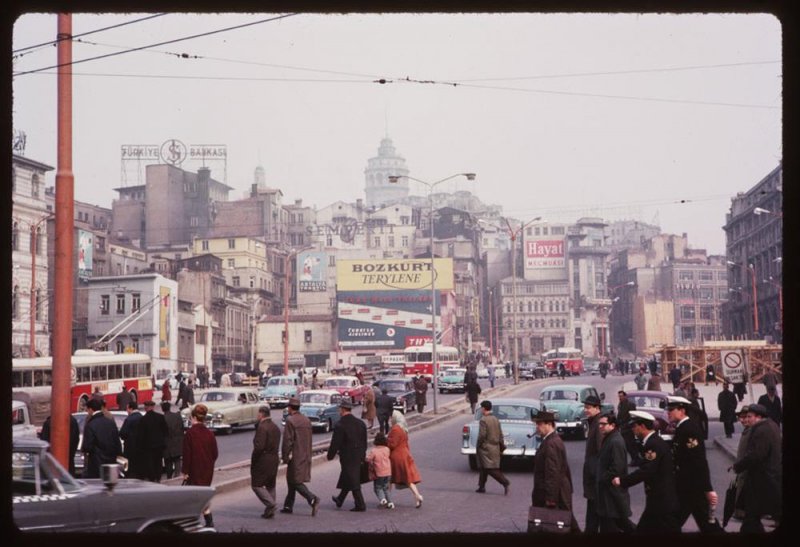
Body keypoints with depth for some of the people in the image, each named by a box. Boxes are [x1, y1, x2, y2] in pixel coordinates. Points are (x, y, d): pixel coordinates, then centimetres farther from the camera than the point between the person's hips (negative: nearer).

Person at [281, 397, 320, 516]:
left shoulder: (290, 420, -13)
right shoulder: (306, 420, 12)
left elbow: (287, 440, -16)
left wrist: (285, 456, -10)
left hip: (295, 456, -8)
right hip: (306, 456, 8)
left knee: (296, 481, -5)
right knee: (291, 480, 17)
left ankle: (312, 499, -21)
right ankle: (288, 505, 20)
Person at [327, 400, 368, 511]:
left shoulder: (340, 425, -18)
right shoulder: (360, 423, 4)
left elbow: (335, 443, -15)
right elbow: (364, 442, 10)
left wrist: (330, 455, -2)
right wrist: (362, 454, 20)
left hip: (347, 456, -7)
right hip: (359, 456, 7)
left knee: (353, 481, -1)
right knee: (347, 478, 21)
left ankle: (360, 505, -1)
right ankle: (340, 500, 35)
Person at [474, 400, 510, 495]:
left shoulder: (483, 420, -15)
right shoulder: (496, 419, 8)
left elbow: (482, 435, -19)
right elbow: (500, 435, 10)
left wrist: (477, 447, -8)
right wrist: (501, 448, 16)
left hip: (485, 448, -8)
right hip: (495, 448, 8)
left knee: (490, 469, -7)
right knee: (484, 468, 17)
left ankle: (505, 482, -20)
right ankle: (482, 487, 21)